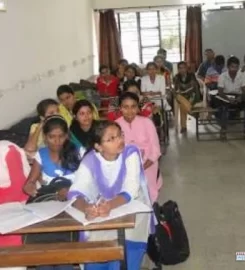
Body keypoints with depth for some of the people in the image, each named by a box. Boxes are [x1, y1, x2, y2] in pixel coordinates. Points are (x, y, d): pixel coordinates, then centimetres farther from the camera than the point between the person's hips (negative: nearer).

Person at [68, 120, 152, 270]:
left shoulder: (131, 153, -16)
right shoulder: (90, 160, -11)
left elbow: (131, 191, -25)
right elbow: (75, 193, -21)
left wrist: (111, 205, -44)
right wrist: (86, 208, -44)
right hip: (101, 214, 2)